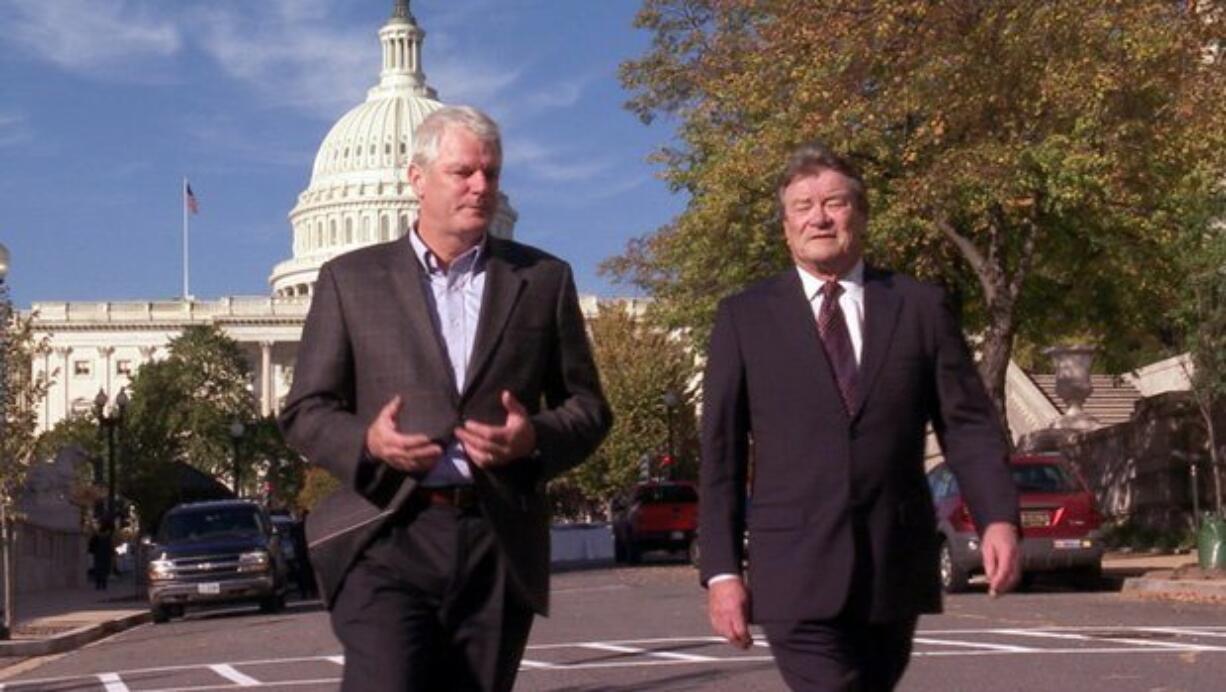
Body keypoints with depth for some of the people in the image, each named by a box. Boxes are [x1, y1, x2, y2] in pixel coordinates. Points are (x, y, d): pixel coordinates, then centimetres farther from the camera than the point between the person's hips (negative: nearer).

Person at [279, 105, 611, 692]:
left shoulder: (543, 280, 13)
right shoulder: (352, 279, 9)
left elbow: (587, 406, 13)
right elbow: (305, 410, 8)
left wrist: (535, 437, -9)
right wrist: (366, 443, -13)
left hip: (499, 548, 2)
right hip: (387, 536, -2)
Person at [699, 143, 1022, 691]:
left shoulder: (921, 307, 8)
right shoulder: (745, 317, 5)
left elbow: (968, 424, 4)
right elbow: (721, 452, 3)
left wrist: (999, 517, -12)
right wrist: (721, 568, -3)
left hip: (896, 568, 2)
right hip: (797, 574, -2)